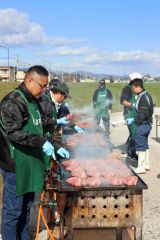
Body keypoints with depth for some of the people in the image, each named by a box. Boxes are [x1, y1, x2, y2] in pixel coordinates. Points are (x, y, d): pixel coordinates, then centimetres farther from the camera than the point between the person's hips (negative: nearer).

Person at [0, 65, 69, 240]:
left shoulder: (33, 101, 13)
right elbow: (14, 133, -27)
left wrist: (54, 148, 13)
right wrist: (42, 142, -29)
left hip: (30, 163, 9)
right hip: (16, 165, -9)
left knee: (26, 206, 18)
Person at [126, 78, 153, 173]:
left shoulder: (143, 97, -21)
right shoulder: (146, 95, 10)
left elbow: (143, 115, -24)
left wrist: (133, 120, -15)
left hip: (143, 125, -10)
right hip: (147, 124, 10)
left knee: (140, 146, -2)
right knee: (145, 145, 18)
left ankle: (141, 167, 5)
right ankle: (147, 165, 27)